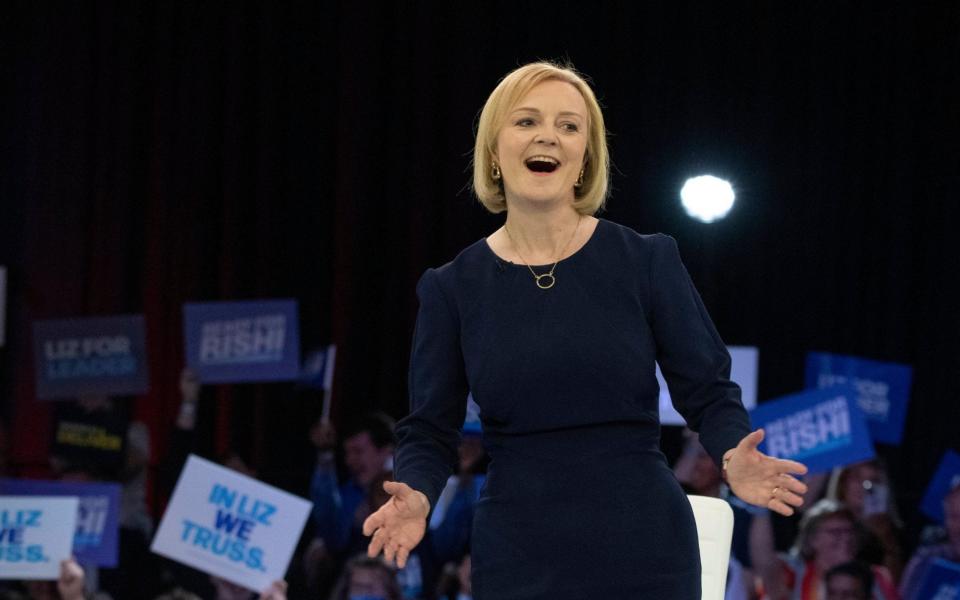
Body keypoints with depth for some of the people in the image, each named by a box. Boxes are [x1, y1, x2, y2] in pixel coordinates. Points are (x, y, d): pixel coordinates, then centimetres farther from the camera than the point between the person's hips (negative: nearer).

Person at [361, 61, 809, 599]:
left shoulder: (647, 263, 0)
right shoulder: (454, 289, 3)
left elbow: (709, 392, 2)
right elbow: (430, 430, 4)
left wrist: (734, 459, -20)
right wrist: (417, 497, -17)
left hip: (643, 554, -1)